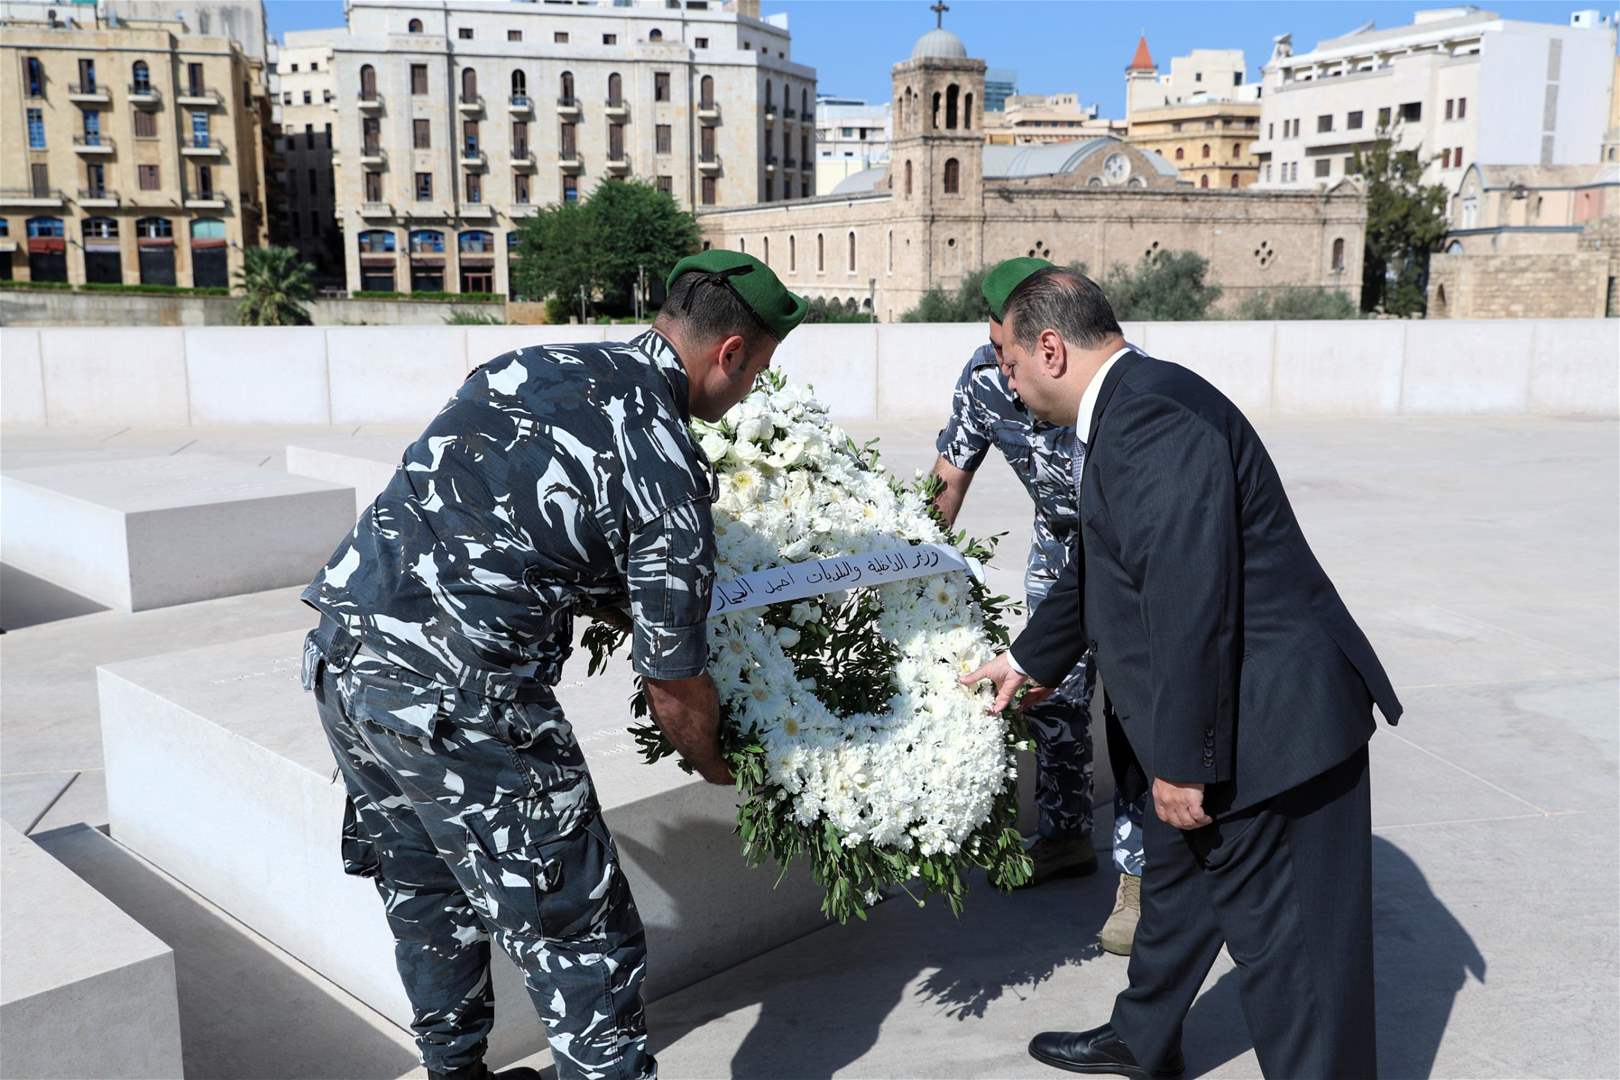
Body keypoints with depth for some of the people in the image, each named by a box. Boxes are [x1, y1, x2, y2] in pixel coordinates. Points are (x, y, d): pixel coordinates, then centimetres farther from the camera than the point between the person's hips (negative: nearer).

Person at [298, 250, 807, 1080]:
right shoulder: (665, 467, -10)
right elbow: (674, 689, -4)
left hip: (338, 653, 9)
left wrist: (635, 603, 28)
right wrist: (713, 764, 18)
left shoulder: (530, 365, 10)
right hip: (454, 700, -9)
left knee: (426, 893, 26)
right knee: (579, 936, 7)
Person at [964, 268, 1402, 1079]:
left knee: (1284, 936, 3)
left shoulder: (1153, 414, -23)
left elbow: (1190, 602, -27)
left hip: (1263, 723, -11)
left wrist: (1181, 760, -21)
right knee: (1177, 880, 26)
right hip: (1226, 716, 11)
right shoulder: (1130, 408, 11)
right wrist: (1028, 659, 35)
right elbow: (1097, 569, 24)